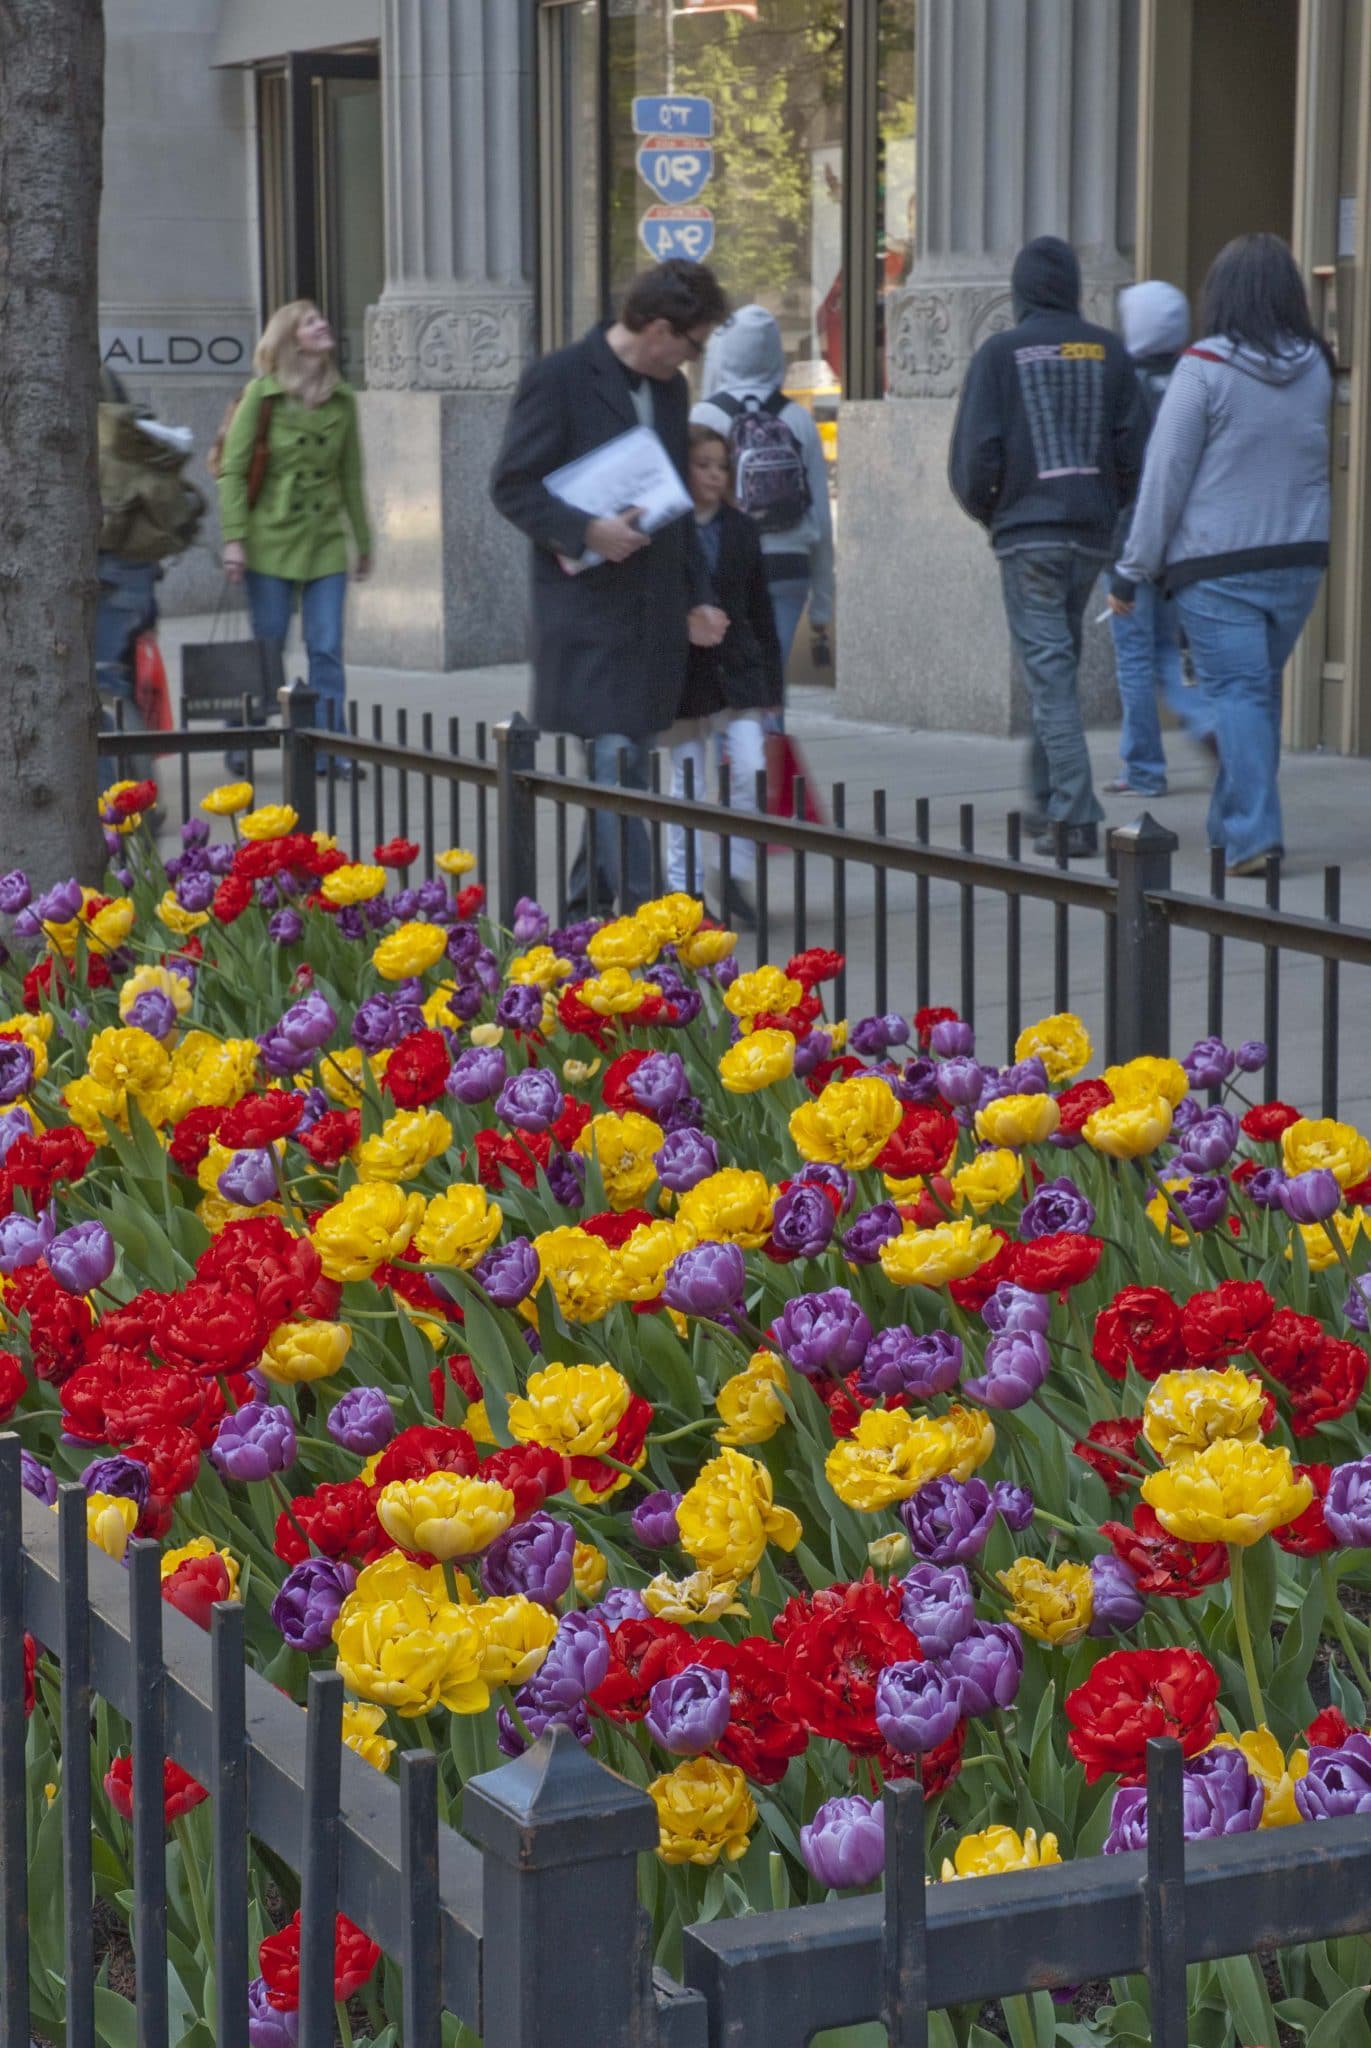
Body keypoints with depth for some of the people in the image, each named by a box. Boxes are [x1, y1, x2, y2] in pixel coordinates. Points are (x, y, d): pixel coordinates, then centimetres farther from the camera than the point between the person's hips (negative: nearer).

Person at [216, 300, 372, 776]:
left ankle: (330, 748, 6)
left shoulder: (343, 400, 7)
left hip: (327, 540, 3)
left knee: (327, 650, -1)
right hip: (271, 539, -3)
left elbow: (351, 476, 14)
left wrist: (364, 542, 15)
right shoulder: (261, 396, -5)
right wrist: (234, 538, -13)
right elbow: (232, 469, -6)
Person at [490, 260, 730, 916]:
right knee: (614, 758, -12)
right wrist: (586, 530, -21)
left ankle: (589, 902, 21)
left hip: (655, 611, 7)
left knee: (628, 759, 10)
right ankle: (637, 907, -13)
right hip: (587, 609, -7)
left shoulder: (670, 390, 14)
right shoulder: (559, 379, -8)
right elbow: (511, 486, -9)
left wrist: (697, 597, 14)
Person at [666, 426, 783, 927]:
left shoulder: (741, 530, 6)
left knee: (750, 770, -9)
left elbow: (761, 611, 9)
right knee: (687, 785, 6)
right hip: (682, 674, -3)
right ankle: (684, 889, 15)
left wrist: (771, 682, 7)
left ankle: (737, 878, 3)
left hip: (737, 671, 3)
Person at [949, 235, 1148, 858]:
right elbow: (1135, 447, 0)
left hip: (1028, 532, -4)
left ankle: (1075, 817, -13)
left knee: (1049, 671, -5)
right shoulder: (1109, 352, 5)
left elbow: (975, 453, -9)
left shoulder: (1000, 353, -5)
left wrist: (984, 507, 10)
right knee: (1056, 662, 18)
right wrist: (1109, 504, 15)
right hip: (1093, 531, 4)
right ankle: (1046, 799, 24)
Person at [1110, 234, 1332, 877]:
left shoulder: (1205, 367, -11)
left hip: (1217, 564, -5)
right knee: (1263, 688, 15)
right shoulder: (1315, 367, 4)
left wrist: (1133, 570, -4)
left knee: (1236, 691, -4)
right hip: (1299, 558, 5)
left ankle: (1252, 834, -13)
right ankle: (1232, 825, 23)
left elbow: (1165, 476, -10)